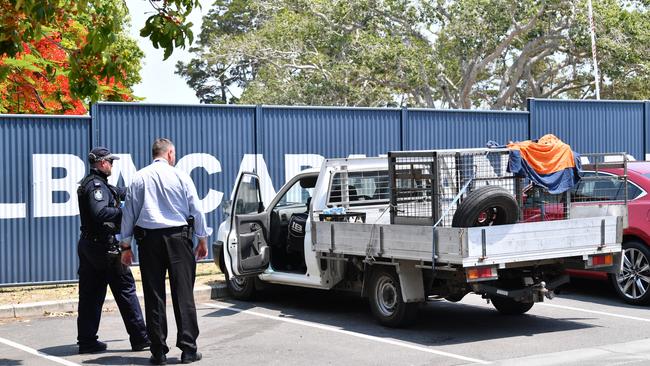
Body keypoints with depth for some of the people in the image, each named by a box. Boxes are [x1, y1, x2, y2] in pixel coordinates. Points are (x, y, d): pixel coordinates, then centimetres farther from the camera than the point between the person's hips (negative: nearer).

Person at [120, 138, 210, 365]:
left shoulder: (139, 178, 6)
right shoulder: (180, 176, 0)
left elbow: (129, 212, 7)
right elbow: (196, 210, 2)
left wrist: (126, 245, 13)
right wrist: (203, 239, 13)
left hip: (149, 239, 2)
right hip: (178, 237, -2)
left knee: (154, 296, 4)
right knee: (183, 294, 1)